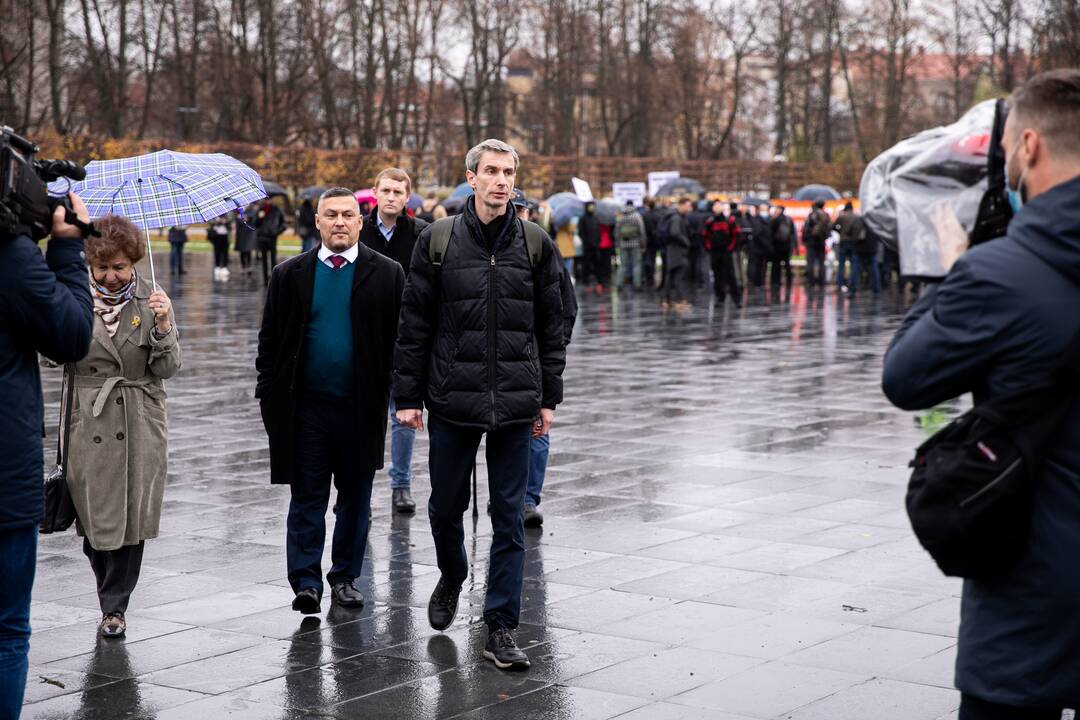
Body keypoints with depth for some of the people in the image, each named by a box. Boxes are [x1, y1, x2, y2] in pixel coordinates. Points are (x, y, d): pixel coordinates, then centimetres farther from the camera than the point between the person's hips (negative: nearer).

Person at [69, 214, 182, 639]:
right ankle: (112, 599, 28)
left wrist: (164, 326, -19)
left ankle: (115, 607, 15)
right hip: (89, 423, 0)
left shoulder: (151, 300, 2)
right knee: (94, 518, 3)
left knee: (132, 517, 1)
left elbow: (167, 369, -2)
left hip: (140, 424, 0)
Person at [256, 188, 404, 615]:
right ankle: (306, 581, 5)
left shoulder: (386, 274, 3)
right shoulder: (290, 275, 6)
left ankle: (346, 577, 21)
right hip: (305, 404, 0)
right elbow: (270, 340, 7)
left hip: (361, 405, 0)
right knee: (306, 498, 1)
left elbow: (401, 338, 3)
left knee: (355, 497, 9)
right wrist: (269, 395, 1)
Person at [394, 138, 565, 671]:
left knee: (509, 517, 3)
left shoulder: (536, 244, 4)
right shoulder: (438, 240, 0)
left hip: (515, 404, 1)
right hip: (452, 400, 0)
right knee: (446, 505, 11)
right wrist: (408, 396, -1)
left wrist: (549, 397, 6)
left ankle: (501, 627, 11)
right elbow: (413, 324, 2)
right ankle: (452, 576, 41)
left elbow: (551, 326, 9)